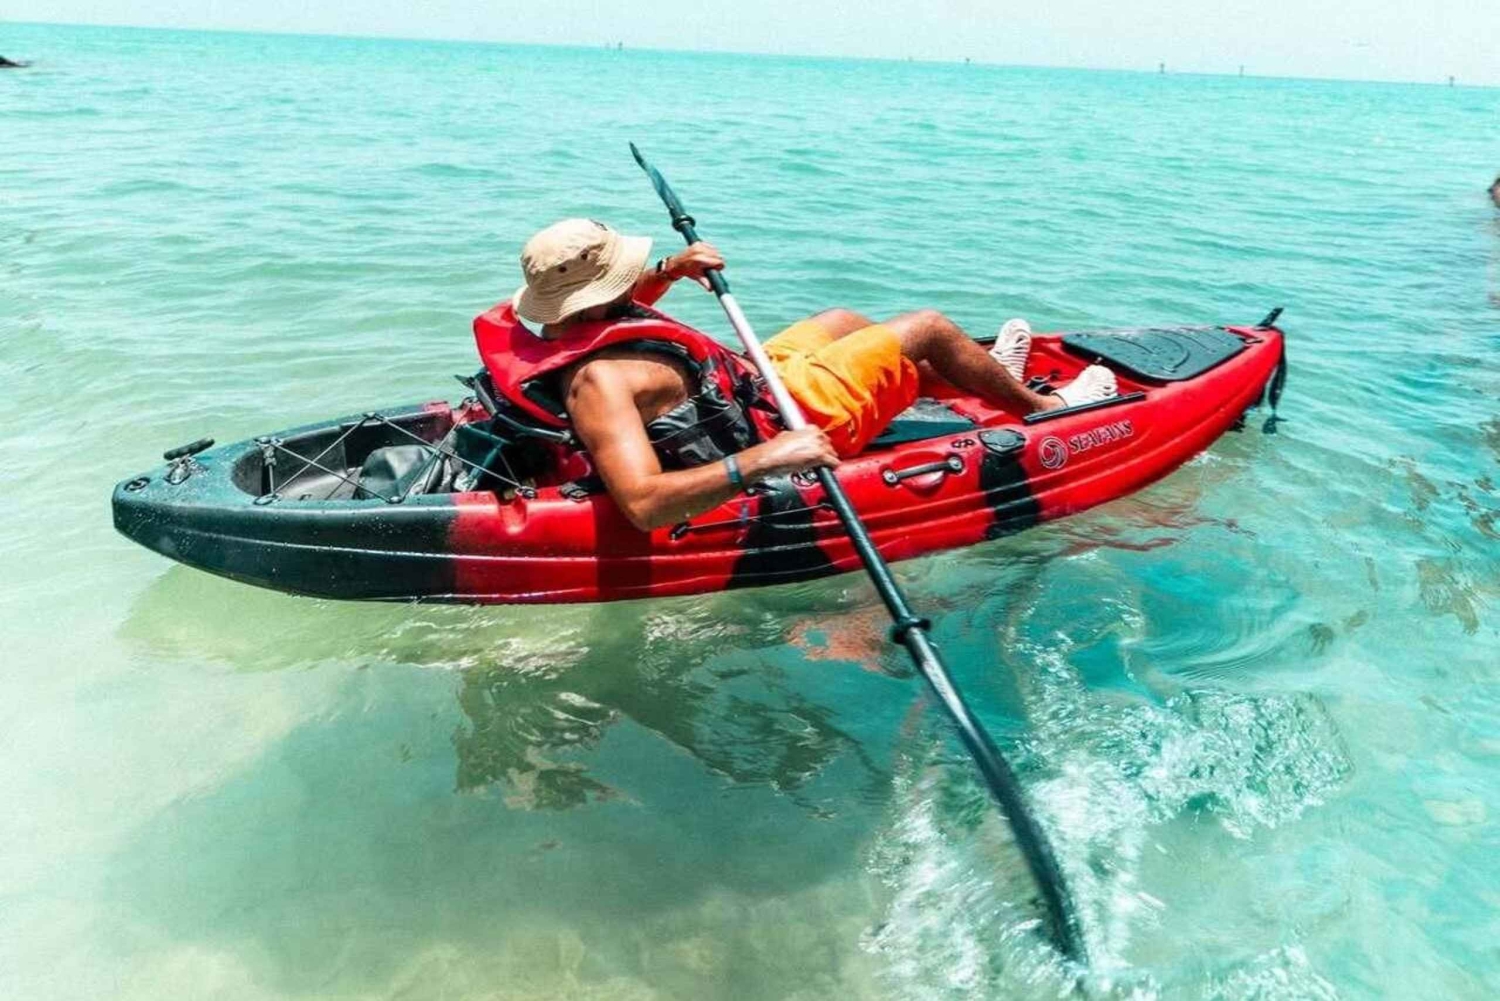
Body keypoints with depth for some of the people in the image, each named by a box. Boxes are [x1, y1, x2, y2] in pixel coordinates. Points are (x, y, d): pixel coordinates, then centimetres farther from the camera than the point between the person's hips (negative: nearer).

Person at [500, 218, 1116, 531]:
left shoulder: (561, 326, -5)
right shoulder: (597, 380, -35)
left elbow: (612, 310, 21)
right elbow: (643, 504, -47)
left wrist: (668, 271, 6)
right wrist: (762, 459, -51)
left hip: (750, 382, 10)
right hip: (778, 423, -10)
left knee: (842, 320, 30)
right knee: (927, 327, 3)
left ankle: (988, 377, 54)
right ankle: (1042, 406, 33)